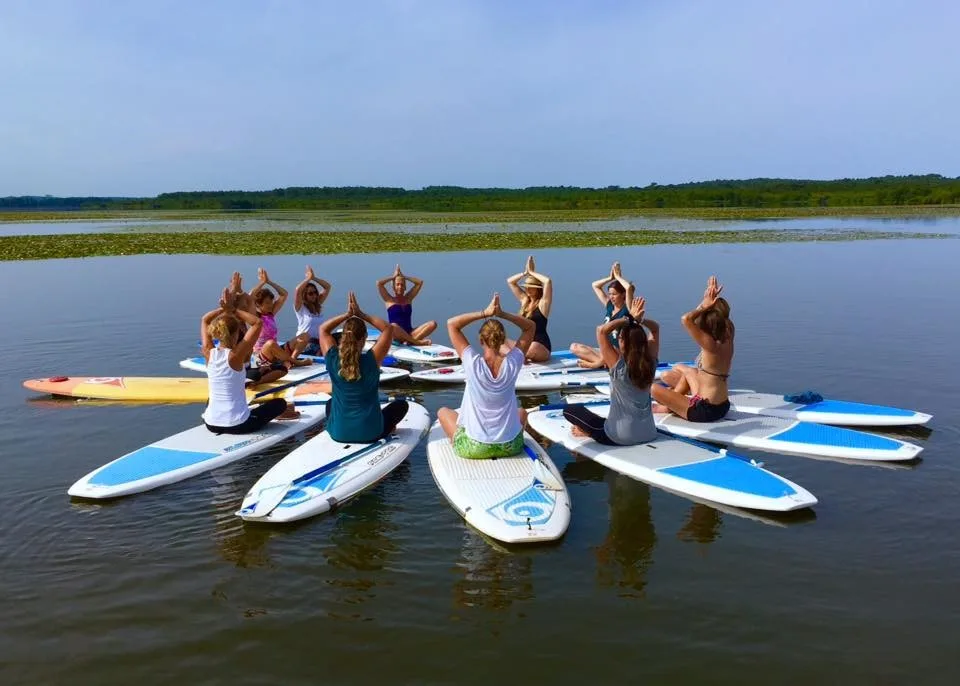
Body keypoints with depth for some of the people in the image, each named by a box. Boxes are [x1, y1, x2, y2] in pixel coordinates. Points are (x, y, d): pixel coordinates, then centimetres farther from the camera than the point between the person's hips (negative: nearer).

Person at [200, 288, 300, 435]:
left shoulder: (209, 353, -5)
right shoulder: (235, 356, -17)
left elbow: (205, 320, 13)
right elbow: (258, 323, -11)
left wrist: (224, 309, 4)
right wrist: (233, 310, -7)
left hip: (211, 424, 5)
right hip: (238, 425, -5)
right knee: (280, 403, 19)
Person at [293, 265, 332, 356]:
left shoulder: (318, 305, 15)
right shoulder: (300, 307, 0)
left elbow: (327, 287, 15)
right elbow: (297, 290, -17)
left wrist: (314, 278, 6)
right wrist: (308, 278, -6)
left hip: (319, 341, 6)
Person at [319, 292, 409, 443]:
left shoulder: (333, 360, -11)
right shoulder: (371, 361, -17)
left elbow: (323, 328, 7)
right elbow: (388, 328, -4)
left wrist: (347, 314, 1)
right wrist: (362, 315, -3)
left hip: (338, 433, 2)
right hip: (370, 433, -2)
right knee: (401, 404, 25)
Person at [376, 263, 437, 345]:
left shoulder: (408, 298, 15)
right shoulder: (389, 300, 6)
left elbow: (420, 282, 13)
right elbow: (379, 283, -6)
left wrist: (404, 276, 13)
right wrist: (393, 276, 8)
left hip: (409, 333, 4)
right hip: (397, 336, -4)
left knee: (433, 324, -17)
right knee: (393, 326, -40)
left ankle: (411, 340, -30)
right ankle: (417, 341, -31)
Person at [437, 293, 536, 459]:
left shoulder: (473, 363, -18)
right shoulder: (513, 363, -13)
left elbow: (451, 323, -7)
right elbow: (530, 326, 2)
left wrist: (485, 313, -12)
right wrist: (501, 314, -10)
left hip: (473, 448, -2)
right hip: (510, 446, 2)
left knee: (443, 411, 27)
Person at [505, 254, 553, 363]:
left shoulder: (543, 302, -6)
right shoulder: (524, 300, 12)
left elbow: (548, 281, -23)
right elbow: (510, 281, 16)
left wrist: (531, 272, -9)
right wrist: (525, 273, 4)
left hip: (541, 347, -6)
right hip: (525, 344, 7)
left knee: (533, 347, -41)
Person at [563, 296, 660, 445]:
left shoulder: (619, 365, -21)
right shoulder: (650, 363, -7)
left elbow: (601, 330, -25)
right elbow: (655, 328, 7)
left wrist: (628, 318, -18)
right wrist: (640, 320, -11)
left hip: (620, 437, -5)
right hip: (649, 434, 5)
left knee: (570, 410, 9)